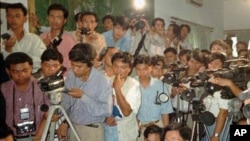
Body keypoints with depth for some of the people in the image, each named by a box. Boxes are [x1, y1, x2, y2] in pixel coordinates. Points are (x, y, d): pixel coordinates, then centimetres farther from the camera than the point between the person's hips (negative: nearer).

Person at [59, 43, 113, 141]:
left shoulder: (101, 81, -20)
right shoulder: (70, 75, -5)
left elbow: (106, 111, -24)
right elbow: (66, 100, 5)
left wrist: (83, 96, -27)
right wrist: (63, 121, -4)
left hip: (91, 130, -4)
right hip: (71, 127, 4)